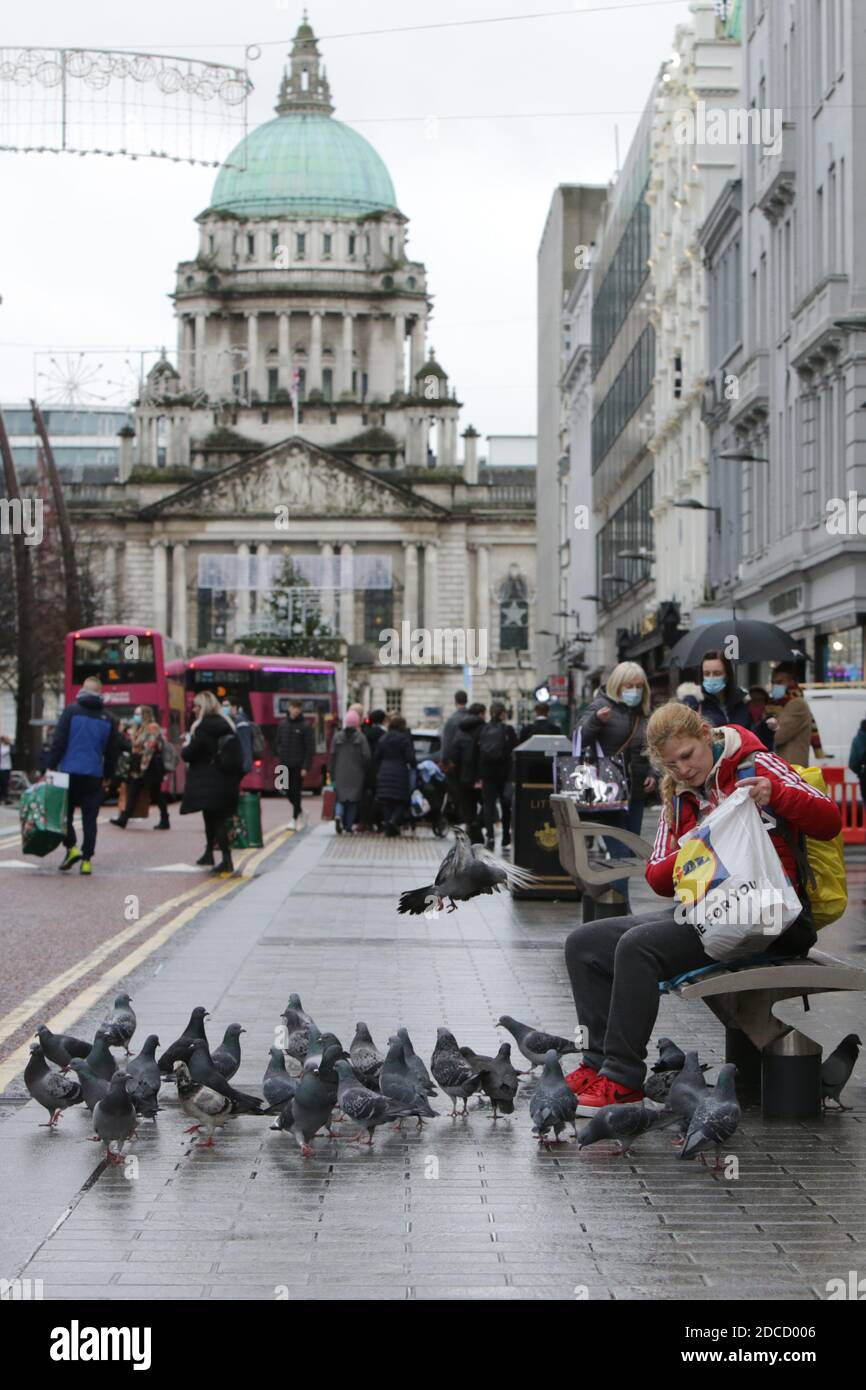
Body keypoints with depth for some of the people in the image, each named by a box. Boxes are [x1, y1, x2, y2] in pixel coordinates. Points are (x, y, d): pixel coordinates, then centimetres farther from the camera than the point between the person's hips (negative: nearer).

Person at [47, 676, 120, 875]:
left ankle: (71, 848, -3)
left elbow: (59, 740, -8)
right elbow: (113, 750, 11)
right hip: (94, 775, 2)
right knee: (89, 818, 5)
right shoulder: (107, 718, 6)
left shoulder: (71, 711, -3)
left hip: (70, 771, -2)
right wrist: (108, 774, 19)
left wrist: (51, 765, -3)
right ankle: (86, 860, 1)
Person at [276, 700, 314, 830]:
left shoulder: (305, 726, -5)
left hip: (298, 765, -4)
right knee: (288, 791, 7)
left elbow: (309, 748, -6)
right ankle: (299, 812, 27)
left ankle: (295, 818, 4)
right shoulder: (282, 724, 7)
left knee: (295, 791, -4)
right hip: (285, 764, 4)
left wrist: (305, 766, -12)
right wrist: (280, 761, 0)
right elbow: (278, 744, 12)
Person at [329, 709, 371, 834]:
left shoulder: (337, 737, 0)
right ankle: (349, 827, 5)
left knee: (341, 799, 10)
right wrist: (364, 770, 8)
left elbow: (333, 757, 1)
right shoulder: (360, 737, -7)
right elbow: (367, 757, -10)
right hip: (356, 775, -1)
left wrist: (332, 775, 6)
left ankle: (338, 815, -19)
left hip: (340, 775, 2)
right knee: (353, 801, 7)